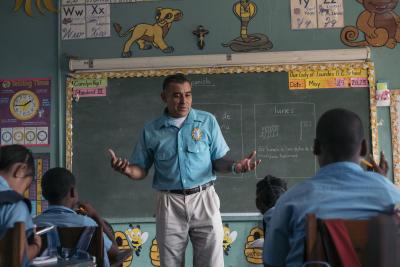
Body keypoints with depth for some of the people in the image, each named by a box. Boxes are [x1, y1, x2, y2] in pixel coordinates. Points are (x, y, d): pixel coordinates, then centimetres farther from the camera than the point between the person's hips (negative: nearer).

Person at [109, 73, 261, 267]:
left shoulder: (208, 121, 1)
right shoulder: (151, 130, 3)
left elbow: (218, 161, 3)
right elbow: (142, 170, 7)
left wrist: (234, 166, -18)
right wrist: (127, 169, -16)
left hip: (203, 199, 0)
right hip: (169, 204, 1)